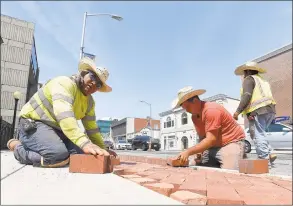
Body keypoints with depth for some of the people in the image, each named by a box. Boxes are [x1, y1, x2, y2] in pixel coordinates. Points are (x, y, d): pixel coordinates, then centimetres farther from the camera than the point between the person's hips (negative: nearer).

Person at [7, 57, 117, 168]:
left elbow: (92, 128, 9)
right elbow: (64, 115, -41)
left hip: (55, 129, 9)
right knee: (59, 155, -32)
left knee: (81, 154, -9)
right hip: (33, 124, -9)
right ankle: (17, 147, -2)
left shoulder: (89, 102, 4)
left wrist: (103, 150, 2)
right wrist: (85, 143, -51)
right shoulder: (65, 83, -23)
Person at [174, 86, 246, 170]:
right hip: (213, 146, 8)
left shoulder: (211, 110, -24)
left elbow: (211, 140, -28)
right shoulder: (194, 116, 4)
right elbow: (202, 137, 6)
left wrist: (188, 152, -31)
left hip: (231, 142, -8)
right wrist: (200, 152, -13)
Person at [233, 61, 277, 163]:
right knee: (260, 134, 16)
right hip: (269, 109, 9)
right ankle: (269, 154, 4)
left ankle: (264, 158, -11)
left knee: (257, 135, -7)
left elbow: (247, 95, -11)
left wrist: (238, 111, -14)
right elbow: (267, 97, 24)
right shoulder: (263, 81, 31)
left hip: (258, 110, -9)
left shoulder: (249, 79, 4)